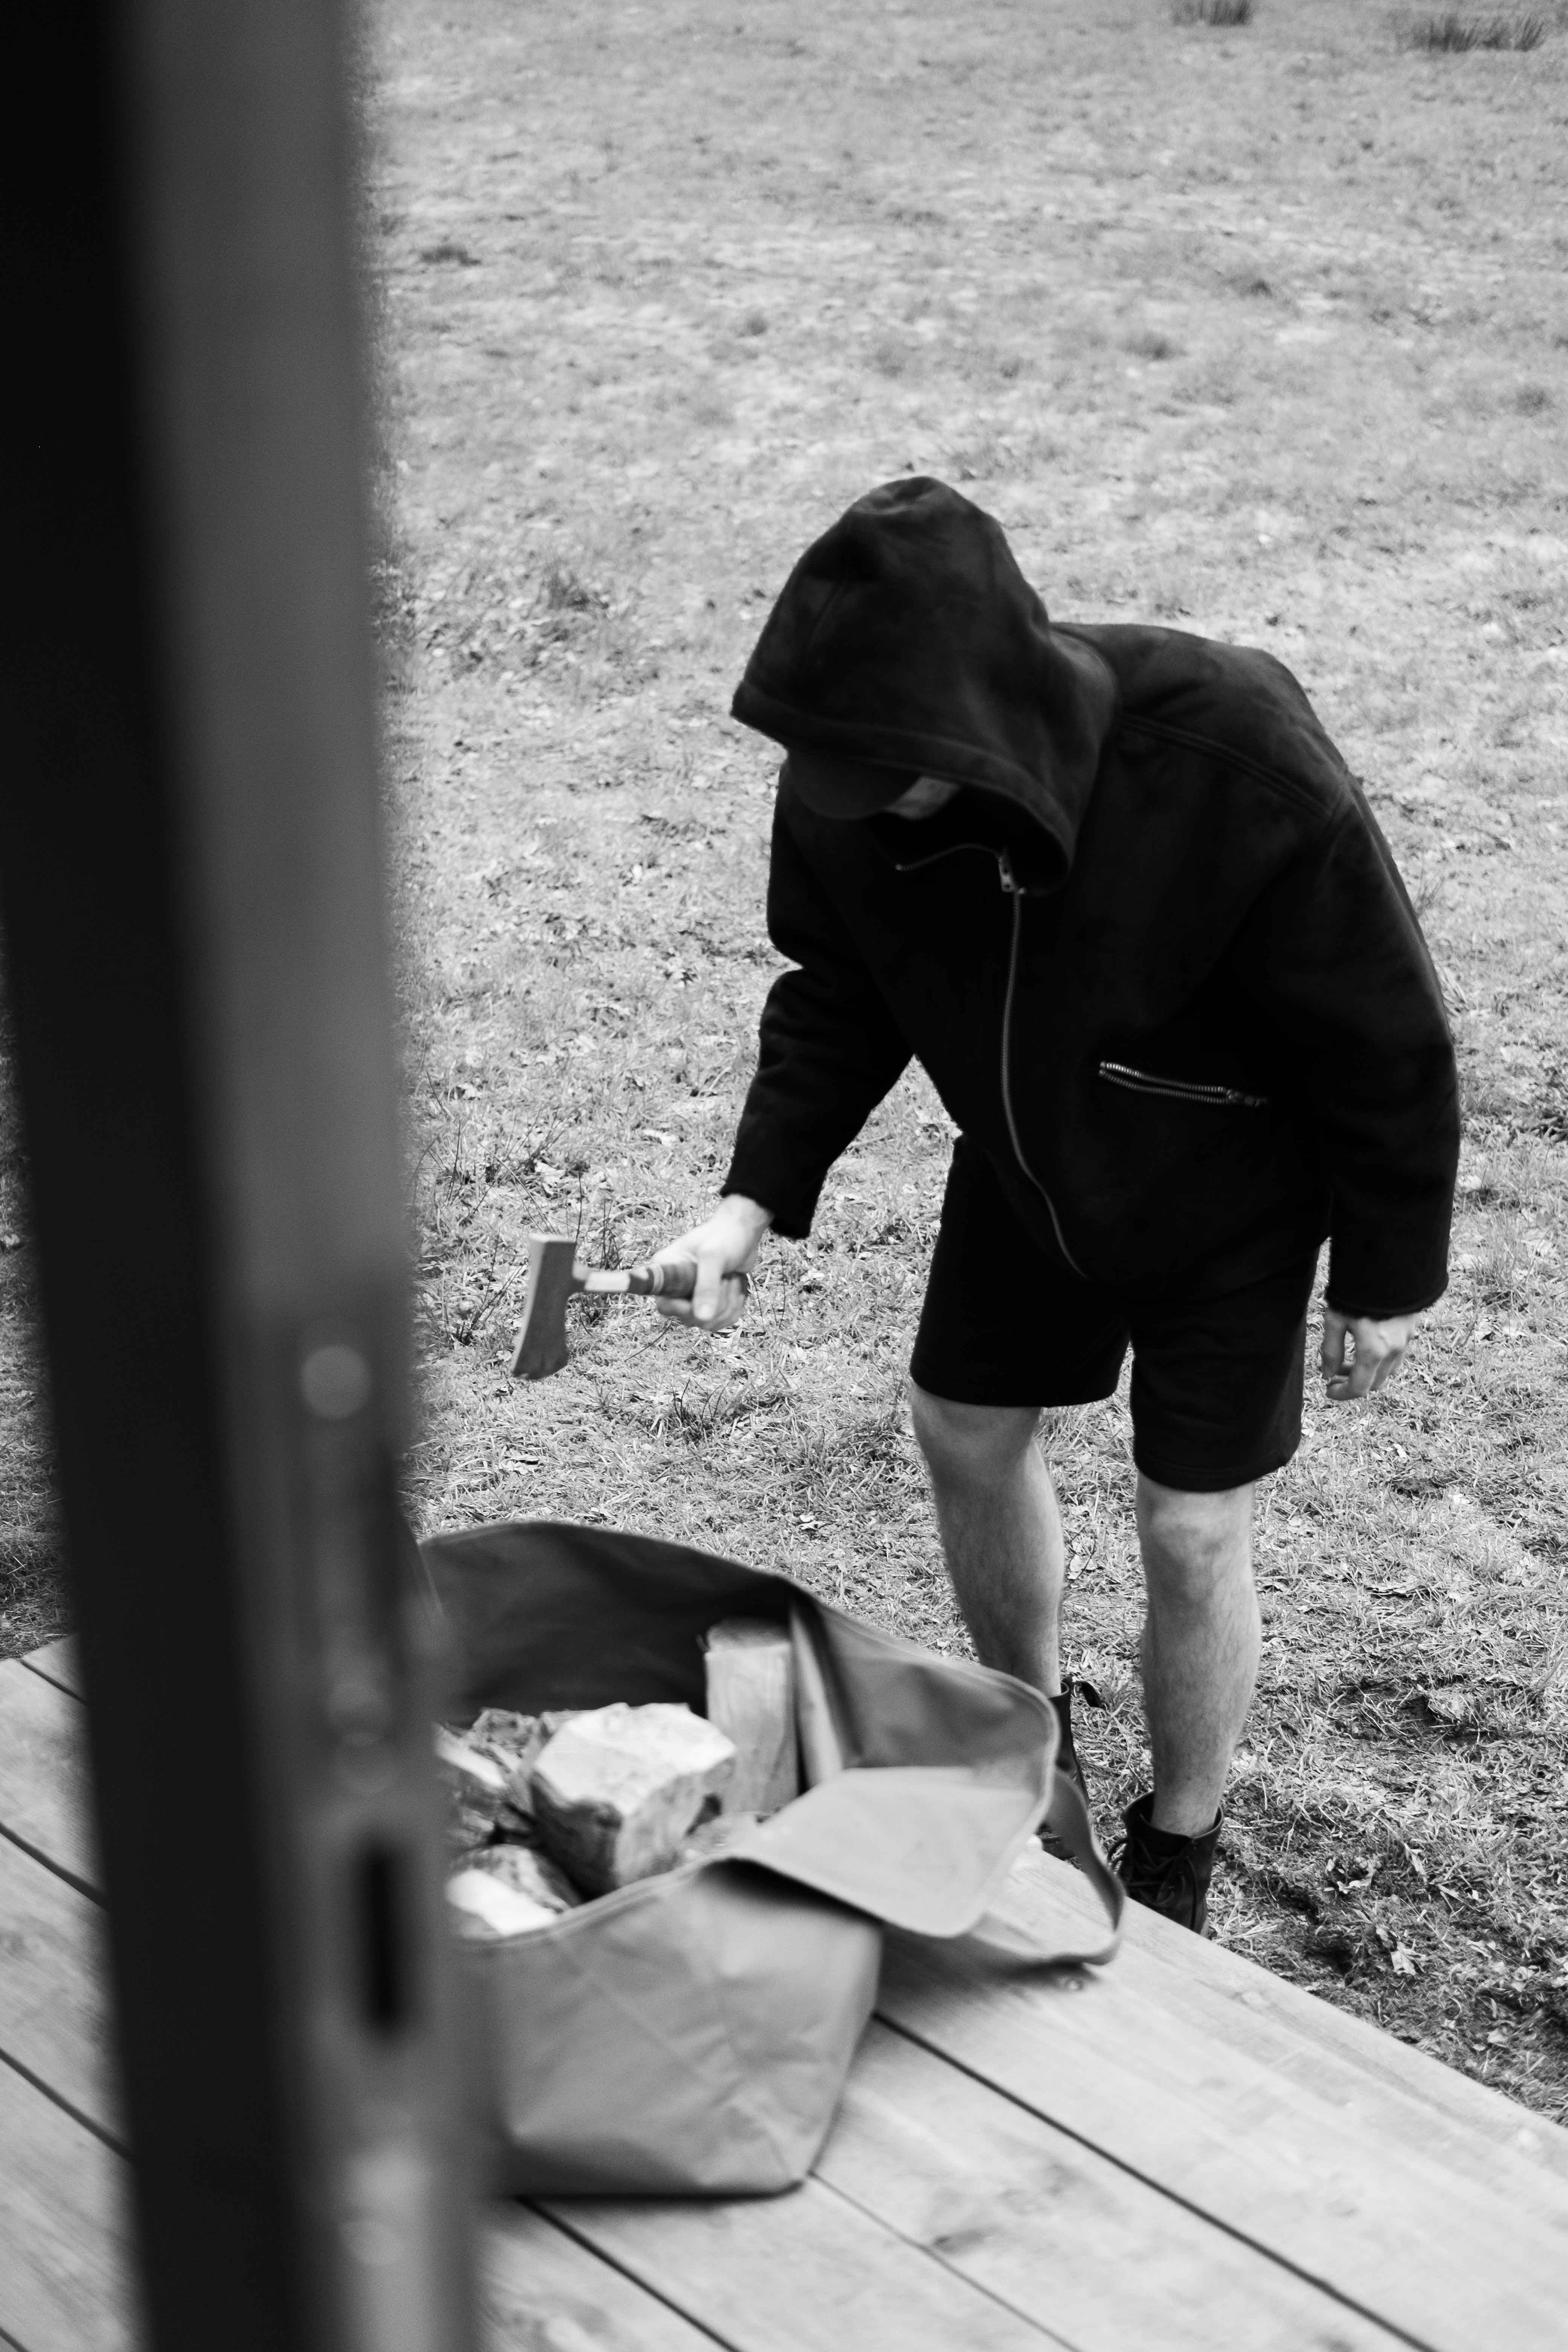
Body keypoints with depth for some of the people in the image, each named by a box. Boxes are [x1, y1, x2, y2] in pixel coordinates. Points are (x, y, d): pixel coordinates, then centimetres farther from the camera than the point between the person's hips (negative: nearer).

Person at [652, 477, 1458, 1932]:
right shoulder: (844, 788, -25)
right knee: (964, 1431, 17)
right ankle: (1032, 1735, 46)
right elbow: (838, 997, -6)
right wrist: (756, 1199, -19)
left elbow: (1384, 1036, -24)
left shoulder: (1238, 768, -39)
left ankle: (1175, 1865, 28)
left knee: (1190, 1535, 2)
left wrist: (1384, 1277, -13)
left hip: (1226, 1201, -4)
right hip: (1022, 1169, 5)